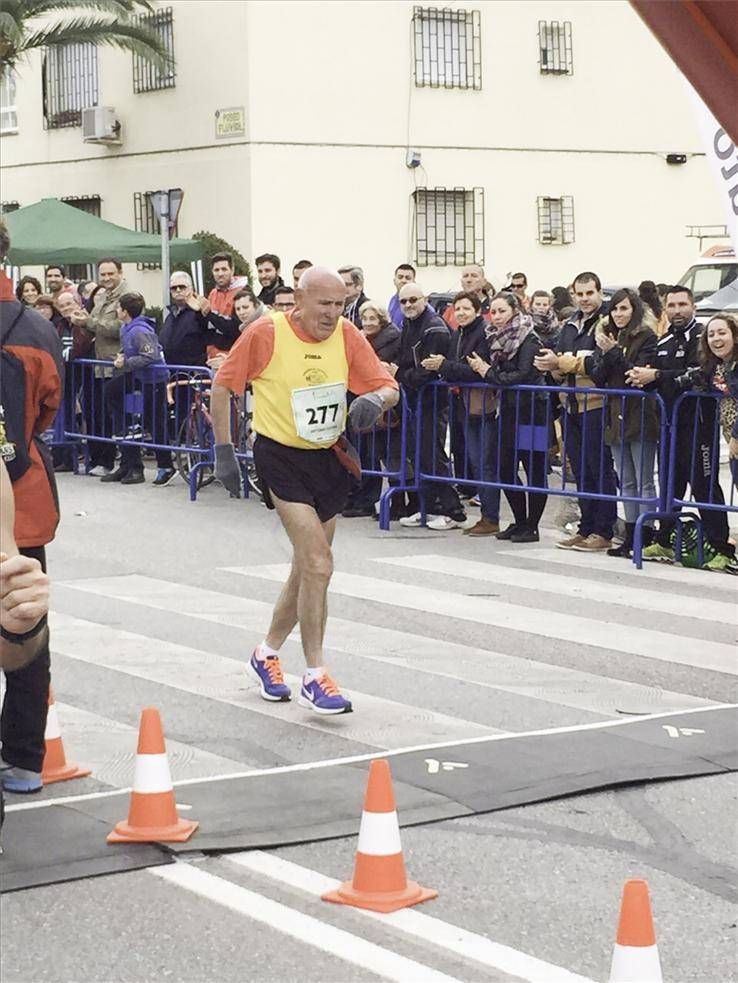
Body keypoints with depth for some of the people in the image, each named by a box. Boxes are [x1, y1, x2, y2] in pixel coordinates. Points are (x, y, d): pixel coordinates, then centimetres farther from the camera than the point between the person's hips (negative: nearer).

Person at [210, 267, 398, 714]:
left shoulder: (347, 335, -5)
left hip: (329, 458, 6)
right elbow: (223, 385, -6)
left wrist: (377, 398, -27)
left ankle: (268, 653, 36)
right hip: (281, 457, -5)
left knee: (308, 567, 15)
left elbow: (389, 386, -3)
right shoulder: (266, 333, -15)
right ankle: (315, 677, -8)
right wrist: (224, 450, -7)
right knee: (318, 563, -16)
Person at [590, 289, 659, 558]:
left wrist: (613, 352, -18)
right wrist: (605, 353, -12)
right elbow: (598, 379, 5)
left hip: (640, 417, -6)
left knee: (644, 483, -3)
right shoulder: (607, 338, 11)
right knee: (626, 483, 11)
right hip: (615, 417, 6)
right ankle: (631, 537, 16)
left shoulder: (646, 338, -5)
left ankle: (646, 538, -1)